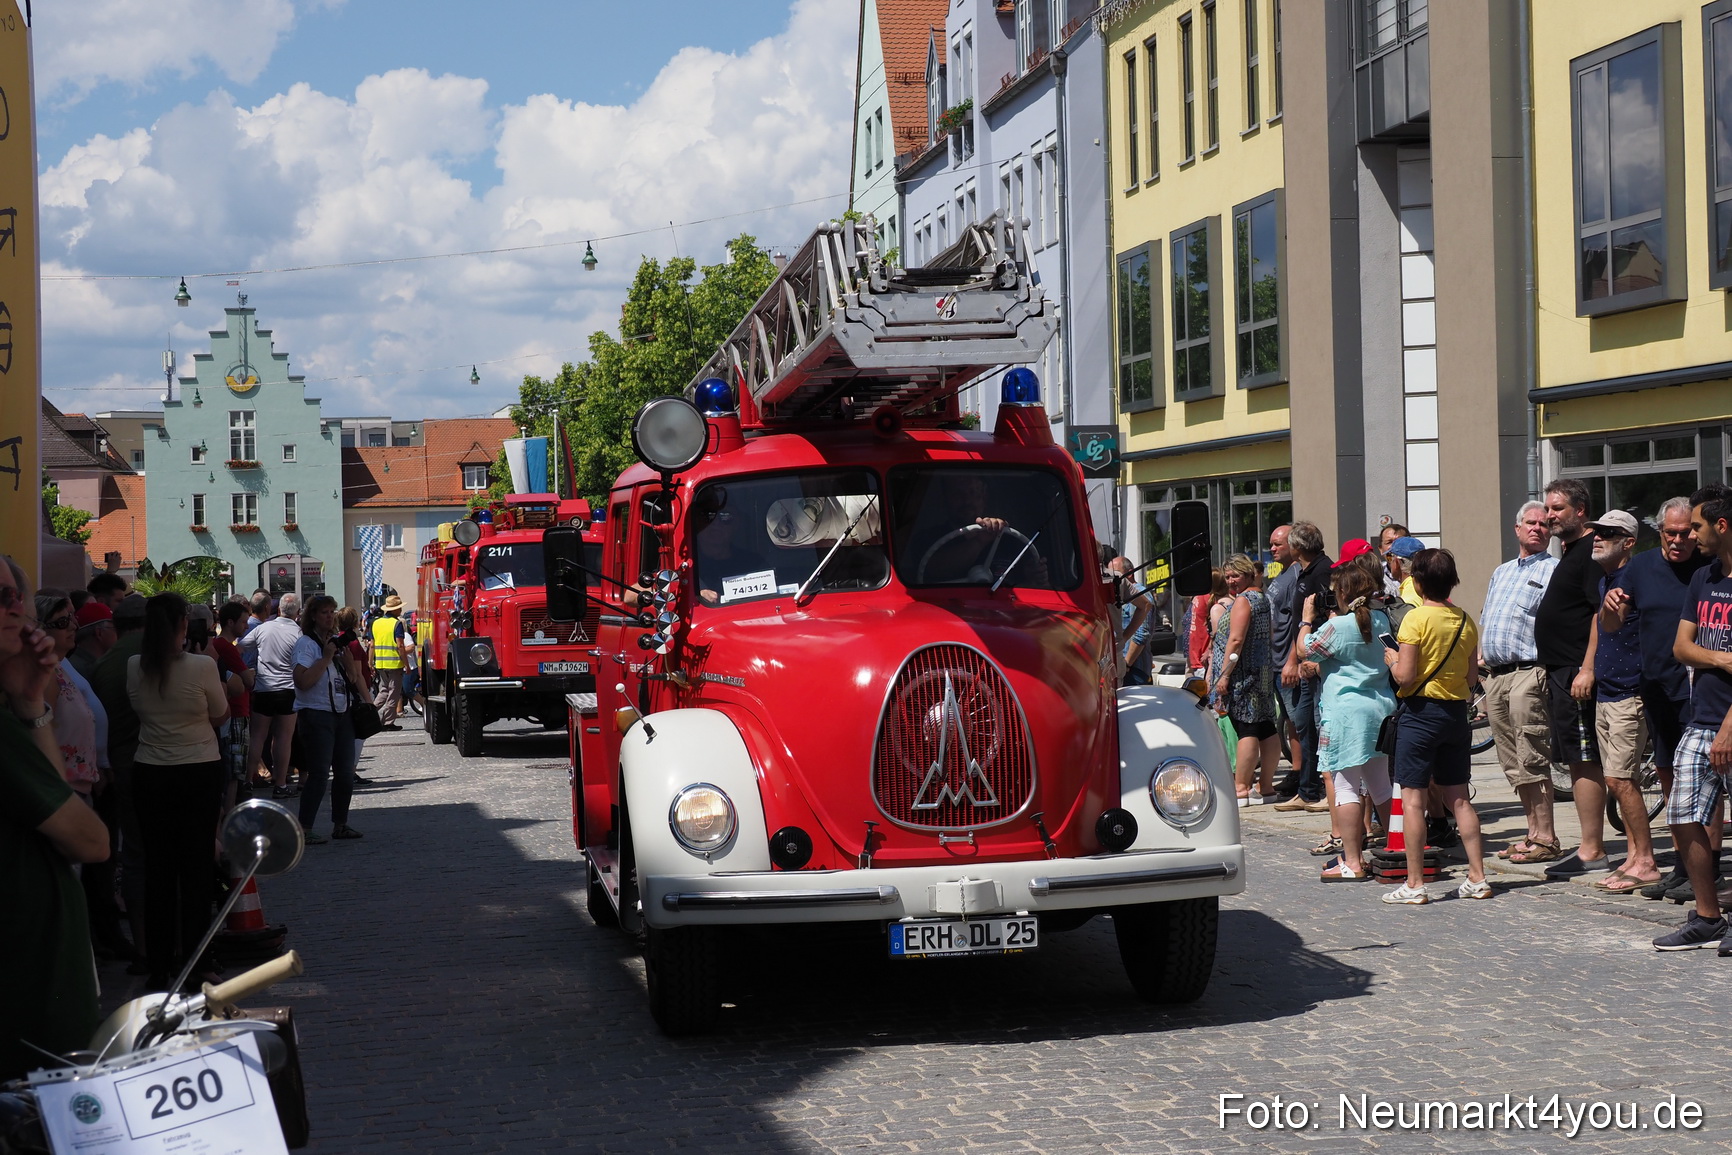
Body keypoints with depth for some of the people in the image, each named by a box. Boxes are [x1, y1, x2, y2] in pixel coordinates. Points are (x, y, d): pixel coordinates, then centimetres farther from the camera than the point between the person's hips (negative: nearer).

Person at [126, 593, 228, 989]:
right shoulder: (202, 667, -15)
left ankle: (159, 966, 13)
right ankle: (192, 961, 8)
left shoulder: (134, 668, -4)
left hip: (149, 775, 3)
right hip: (198, 773, -3)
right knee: (197, 867, 6)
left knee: (157, 867, 9)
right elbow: (220, 716, -1)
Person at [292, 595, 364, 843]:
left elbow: (354, 678, 10)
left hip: (341, 713, 7)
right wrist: (326, 657, -17)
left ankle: (340, 824, 22)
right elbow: (302, 681, -21)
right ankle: (304, 830, -6)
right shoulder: (306, 644, -8)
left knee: (345, 772, 10)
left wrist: (344, 651, -3)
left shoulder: (336, 641, 13)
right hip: (316, 714, -7)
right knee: (319, 774, -10)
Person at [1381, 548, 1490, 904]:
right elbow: (1472, 679, 8)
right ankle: (1477, 878, 12)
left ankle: (1414, 885, -2)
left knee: (1413, 799, -2)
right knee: (1458, 798, 12)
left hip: (1421, 710, -6)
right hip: (1456, 712, 6)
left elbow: (1405, 676, -16)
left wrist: (1392, 660, 3)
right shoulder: (1465, 621, 4)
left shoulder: (1416, 618, -12)